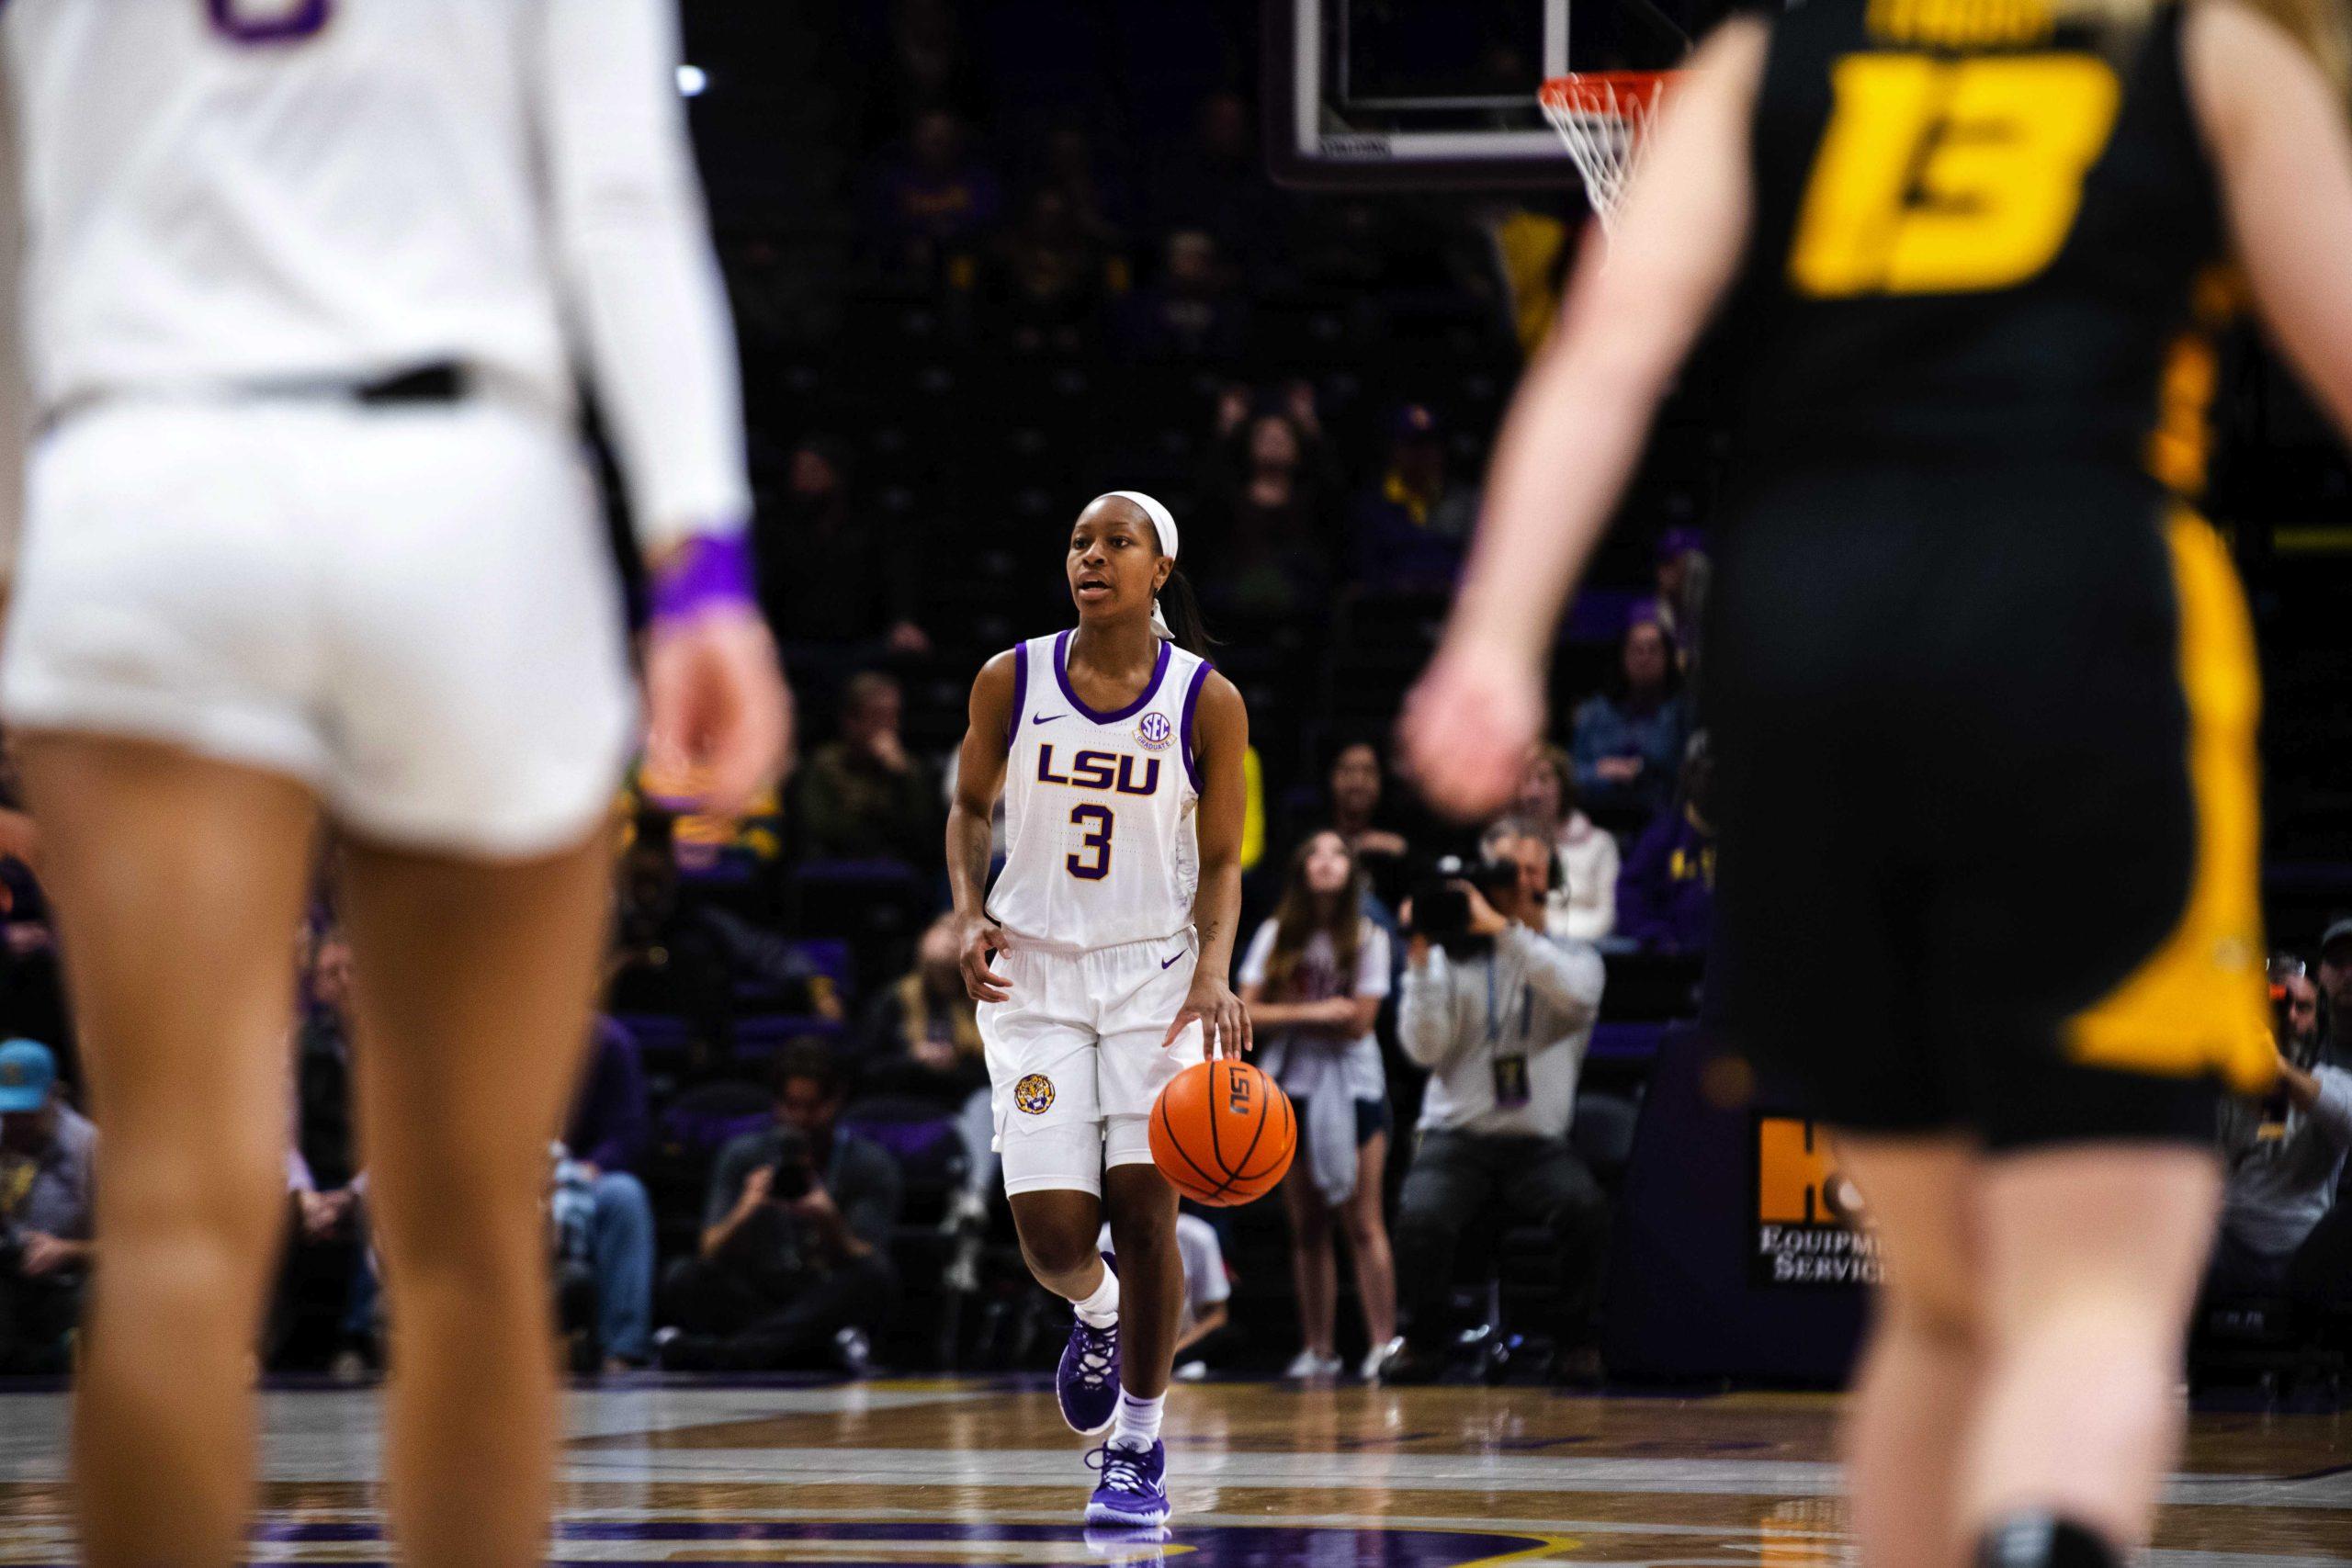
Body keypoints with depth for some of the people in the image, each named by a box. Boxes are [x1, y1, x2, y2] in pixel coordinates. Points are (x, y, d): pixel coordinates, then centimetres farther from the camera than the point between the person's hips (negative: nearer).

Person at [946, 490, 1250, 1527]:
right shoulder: (1011, 682, -1)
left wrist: (1213, 972, -16)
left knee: (1144, 1204, -10)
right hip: (1033, 973, 1)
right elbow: (971, 809, 14)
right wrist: (969, 916, -3)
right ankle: (1095, 1315, 30)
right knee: (1052, 1232, -8)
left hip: (1154, 973, -1)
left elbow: (1220, 865, 0)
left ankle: (1139, 1449, 6)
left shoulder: (1207, 700, -5)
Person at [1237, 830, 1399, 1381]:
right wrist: (1314, 1012, -12)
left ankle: (1383, 1343, -11)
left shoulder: (1368, 939, -1)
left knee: (1362, 1223, -9)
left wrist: (1285, 1014, -7)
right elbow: (1247, 1014, -2)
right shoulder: (1275, 936, 6)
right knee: (1307, 1227, 3)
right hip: (1292, 1086, 2)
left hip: (1353, 1089, -2)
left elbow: (1357, 1022, -9)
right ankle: (1317, 1348, 6)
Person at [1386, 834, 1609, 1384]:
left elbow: (1575, 993, -18)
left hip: (1538, 1144, 0)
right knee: (1422, 1216, -32)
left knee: (1585, 1206, -32)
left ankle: (1573, 1340, -10)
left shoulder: (1574, 959, 9)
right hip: (1456, 1136, 0)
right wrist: (1420, 959, -11)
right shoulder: (1452, 960, 8)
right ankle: (1419, 1344, -8)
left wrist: (1500, 928, -20)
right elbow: (1425, 1048, -4)